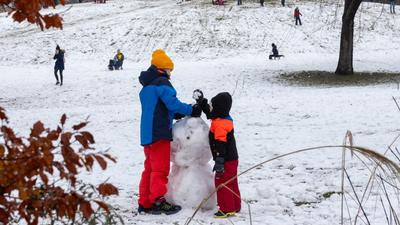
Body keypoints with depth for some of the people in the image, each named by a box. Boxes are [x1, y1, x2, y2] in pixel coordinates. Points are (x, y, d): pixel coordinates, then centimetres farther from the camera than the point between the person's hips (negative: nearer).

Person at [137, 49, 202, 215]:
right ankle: (157, 201, -10)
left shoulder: (146, 87, 20)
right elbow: (172, 103, -18)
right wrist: (191, 110, -9)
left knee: (150, 168, 13)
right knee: (161, 169, -6)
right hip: (159, 133, -9)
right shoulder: (161, 83, -11)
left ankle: (145, 202, 14)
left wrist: (176, 114, 11)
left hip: (147, 133, 9)